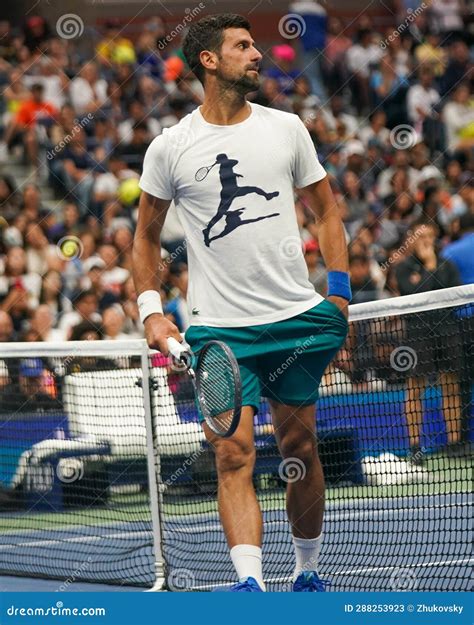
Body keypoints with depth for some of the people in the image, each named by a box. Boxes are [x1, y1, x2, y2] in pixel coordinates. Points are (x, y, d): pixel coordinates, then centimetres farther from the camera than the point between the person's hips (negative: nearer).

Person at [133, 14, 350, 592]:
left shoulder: (287, 129, 5)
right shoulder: (170, 148, 0)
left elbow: (325, 209, 14)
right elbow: (146, 234, 11)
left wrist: (339, 291, 5)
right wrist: (151, 310, 1)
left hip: (298, 317, 2)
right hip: (219, 328, -2)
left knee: (300, 448, 9)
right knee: (234, 454, -13)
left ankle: (307, 571, 24)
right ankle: (249, 583, -21)